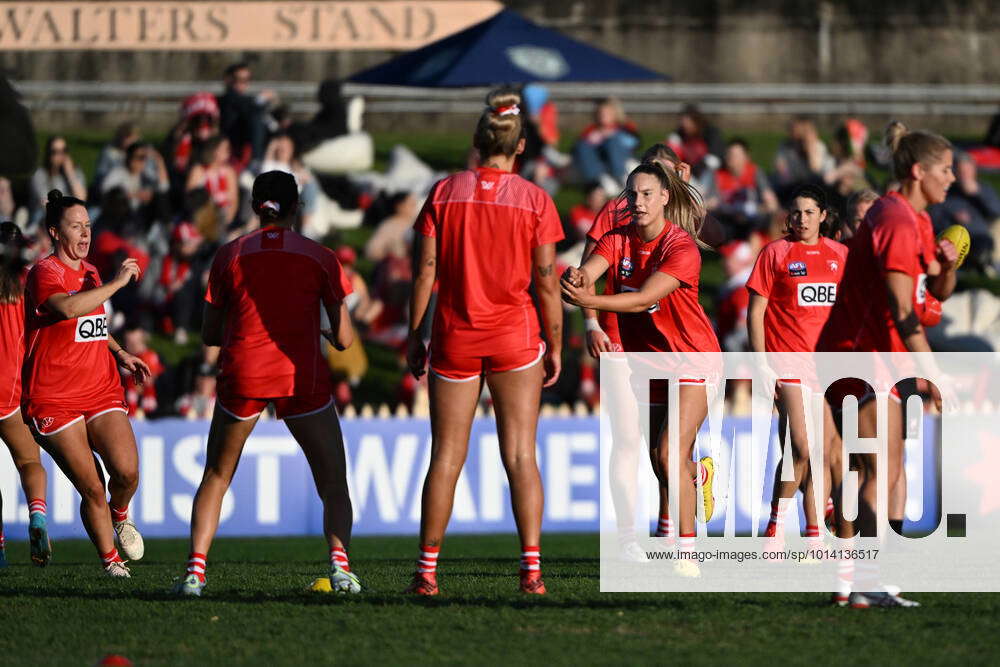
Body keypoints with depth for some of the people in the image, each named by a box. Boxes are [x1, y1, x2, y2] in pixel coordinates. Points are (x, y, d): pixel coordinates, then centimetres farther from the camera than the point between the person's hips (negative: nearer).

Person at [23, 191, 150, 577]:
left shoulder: (90, 273, 16)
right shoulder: (44, 273, -9)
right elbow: (67, 308, -32)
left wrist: (120, 355, 20)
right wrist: (118, 282, -25)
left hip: (102, 392, 6)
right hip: (55, 399, -6)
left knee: (127, 472, -14)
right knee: (92, 489, -7)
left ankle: (120, 515, 19)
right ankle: (110, 561, 11)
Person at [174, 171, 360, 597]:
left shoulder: (229, 255, 4)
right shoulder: (320, 258, 1)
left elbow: (209, 334, 8)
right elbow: (344, 339, 1)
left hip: (242, 374, 1)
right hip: (303, 379, -1)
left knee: (216, 477, 17)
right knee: (334, 485, 10)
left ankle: (195, 571, 5)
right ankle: (339, 562, -11)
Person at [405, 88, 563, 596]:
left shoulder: (444, 193, -1)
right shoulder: (534, 199, -4)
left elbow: (425, 273, -1)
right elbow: (547, 282, -3)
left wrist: (414, 337, 7)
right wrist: (555, 346, 6)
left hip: (454, 337, 1)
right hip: (515, 337, -1)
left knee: (446, 456, 7)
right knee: (520, 454, 1)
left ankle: (427, 569, 8)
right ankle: (531, 567, -5)